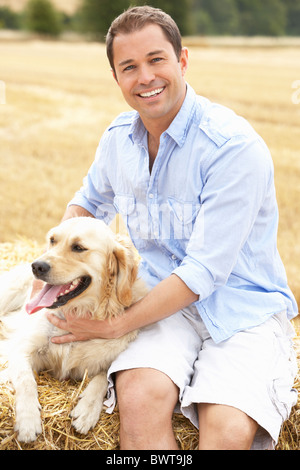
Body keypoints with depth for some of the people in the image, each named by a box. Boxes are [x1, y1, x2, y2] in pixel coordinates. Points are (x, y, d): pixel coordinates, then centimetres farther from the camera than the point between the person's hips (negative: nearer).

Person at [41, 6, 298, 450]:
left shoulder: (235, 146, -17)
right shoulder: (118, 138, 4)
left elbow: (204, 272, -19)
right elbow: (89, 202, 25)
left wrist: (114, 325, -13)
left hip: (244, 308, -4)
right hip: (167, 303, 4)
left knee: (229, 428, -32)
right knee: (138, 397, -28)